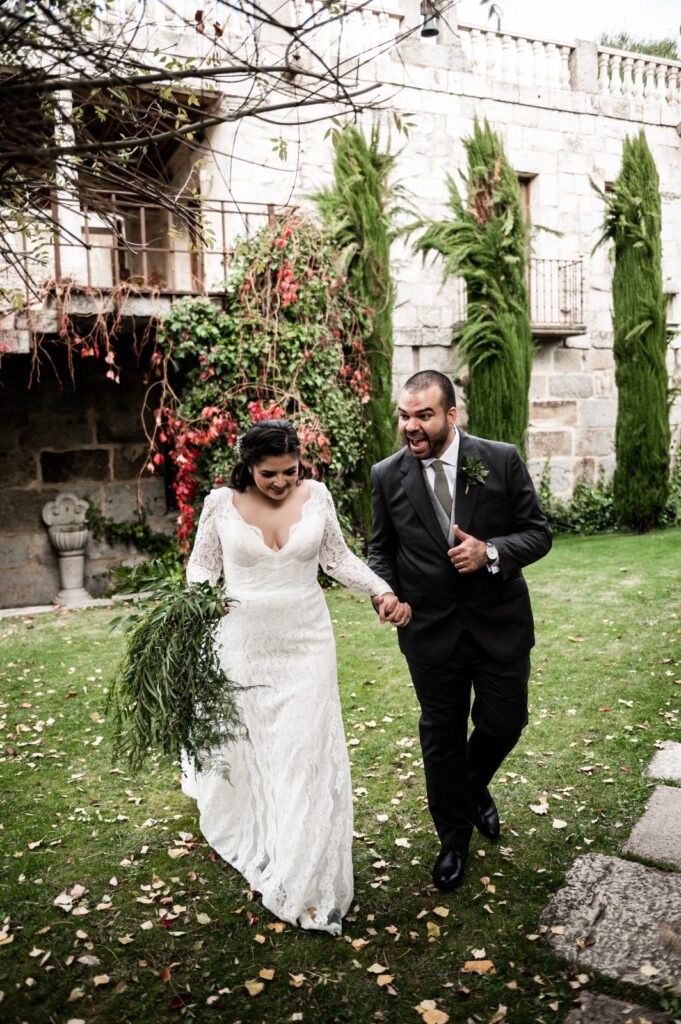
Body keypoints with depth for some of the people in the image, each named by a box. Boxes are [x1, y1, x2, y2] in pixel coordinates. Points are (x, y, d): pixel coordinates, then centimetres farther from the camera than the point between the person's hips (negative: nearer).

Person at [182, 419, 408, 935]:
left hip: (306, 644, 1)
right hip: (245, 645, 0)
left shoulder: (316, 495, -3)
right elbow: (202, 563, 4)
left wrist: (383, 591, -3)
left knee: (307, 754, -1)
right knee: (245, 746, 12)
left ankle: (305, 882, 12)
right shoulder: (223, 502, -8)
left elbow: (338, 557, 9)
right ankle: (254, 842, 43)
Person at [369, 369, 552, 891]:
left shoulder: (502, 460, -9)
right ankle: (454, 836, 36)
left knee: (504, 722, 10)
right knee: (441, 735, 12)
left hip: (499, 624, 0)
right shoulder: (388, 476, -4)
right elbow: (382, 548, 7)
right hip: (430, 629, 1)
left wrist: (491, 552, -23)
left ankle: (475, 785, 47)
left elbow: (538, 533, -5)